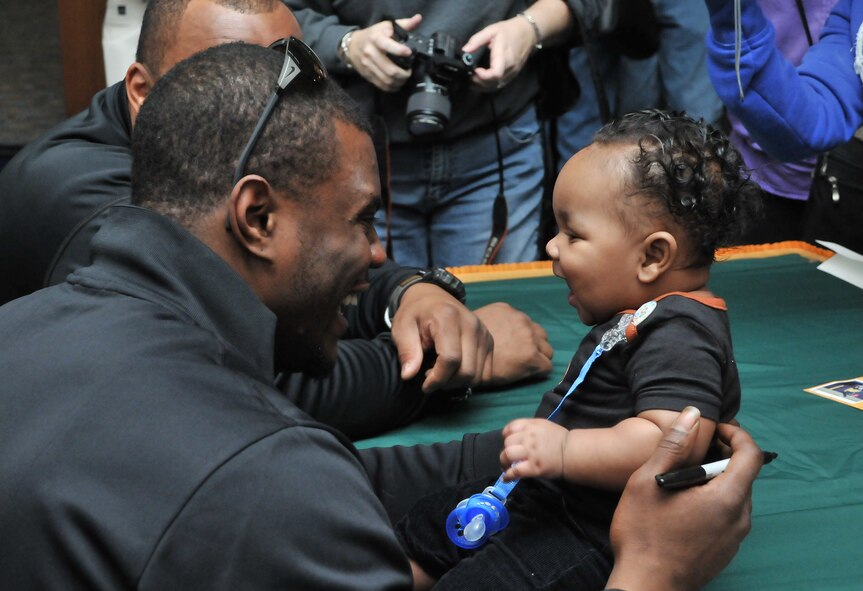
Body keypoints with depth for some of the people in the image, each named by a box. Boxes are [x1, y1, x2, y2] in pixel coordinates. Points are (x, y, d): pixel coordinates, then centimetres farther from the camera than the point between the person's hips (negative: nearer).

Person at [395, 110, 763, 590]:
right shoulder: (647, 318, 11)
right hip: (550, 496, 12)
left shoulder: (679, 337, -23)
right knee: (419, 531, 16)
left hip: (597, 537, -12)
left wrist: (564, 451, -37)